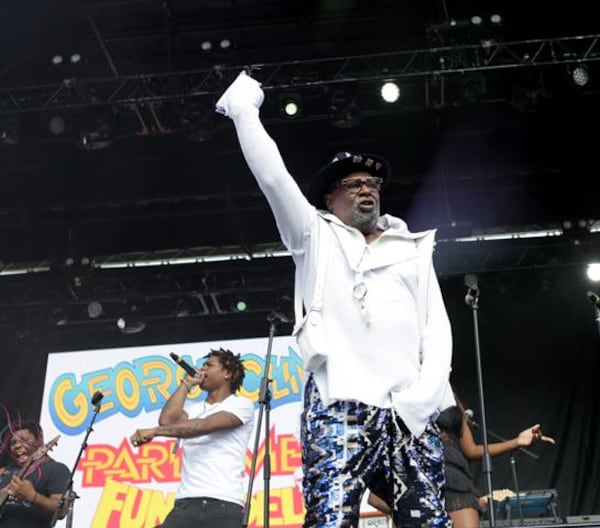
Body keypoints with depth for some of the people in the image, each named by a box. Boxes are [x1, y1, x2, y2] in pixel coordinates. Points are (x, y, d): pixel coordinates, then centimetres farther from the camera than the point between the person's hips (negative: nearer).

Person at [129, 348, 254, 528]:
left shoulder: (241, 404, 4)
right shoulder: (193, 408, 22)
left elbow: (203, 426, -12)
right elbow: (166, 421, 0)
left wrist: (155, 431, -18)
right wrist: (187, 383, 12)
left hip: (224, 505, -4)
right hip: (186, 503, 5)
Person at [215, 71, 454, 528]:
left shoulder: (413, 251, 22)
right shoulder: (316, 237, 15)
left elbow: (437, 327, 14)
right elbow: (273, 176, 4)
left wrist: (426, 393, -1)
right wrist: (244, 110, 8)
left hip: (409, 413, 4)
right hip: (339, 406, -3)